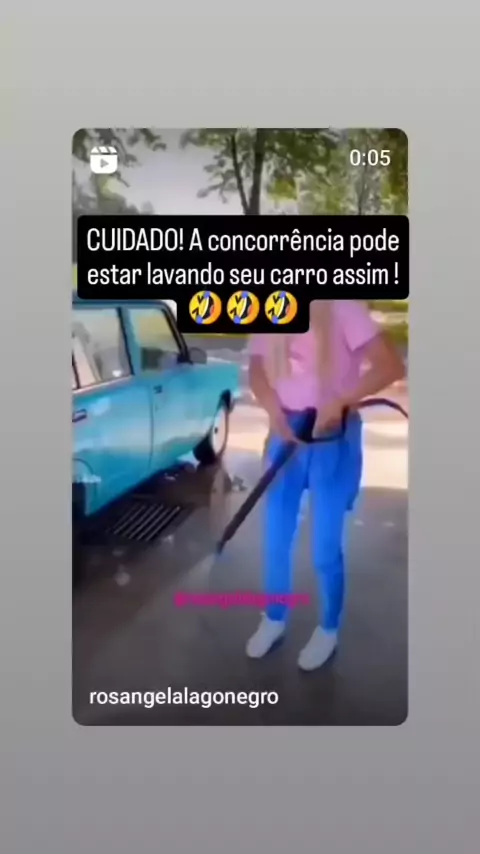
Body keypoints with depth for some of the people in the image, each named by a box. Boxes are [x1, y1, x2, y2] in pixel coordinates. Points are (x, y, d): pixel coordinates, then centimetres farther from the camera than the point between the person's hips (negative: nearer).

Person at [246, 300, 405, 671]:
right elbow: (257, 369, 7)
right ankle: (274, 619, 35)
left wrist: (340, 401, -27)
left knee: (325, 548, 6)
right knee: (275, 540, 13)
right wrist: (275, 411, -12)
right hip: (286, 435, 5)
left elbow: (391, 365, -17)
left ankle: (328, 630, 29)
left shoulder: (342, 308, -13)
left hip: (333, 439, -4)